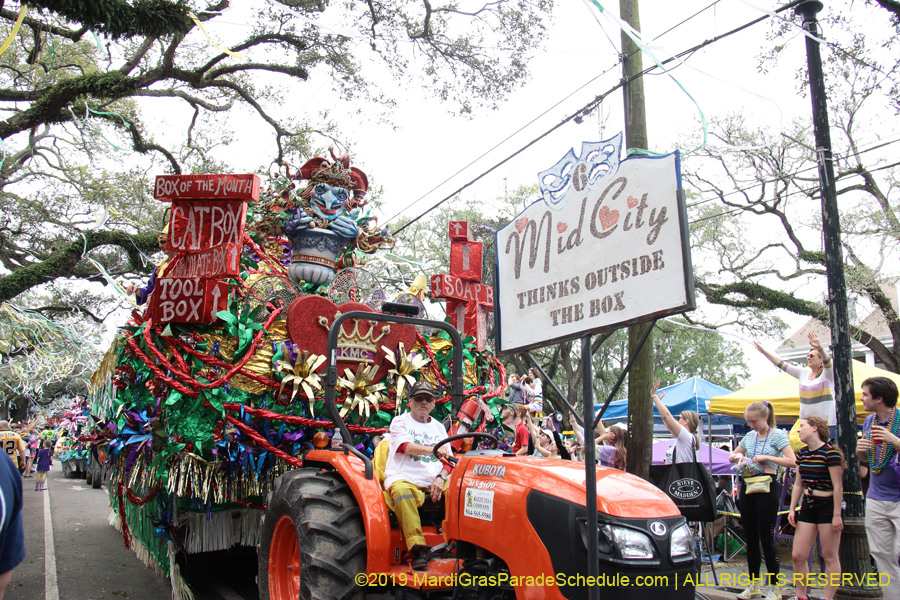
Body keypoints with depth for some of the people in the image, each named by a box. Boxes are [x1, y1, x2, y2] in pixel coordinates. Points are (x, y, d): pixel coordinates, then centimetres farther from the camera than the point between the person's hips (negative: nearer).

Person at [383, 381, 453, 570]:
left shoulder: (439, 427, 23)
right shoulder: (400, 421, 10)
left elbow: (448, 460, 15)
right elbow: (405, 446, -11)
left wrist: (441, 478, -8)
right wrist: (432, 449, -29)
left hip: (435, 481, 4)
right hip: (405, 477, -4)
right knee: (401, 491, -38)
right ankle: (418, 549, -40)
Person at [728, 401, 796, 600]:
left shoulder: (778, 435, -5)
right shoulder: (749, 436, 12)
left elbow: (791, 461, -15)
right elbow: (732, 456, 24)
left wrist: (766, 457, -19)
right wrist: (737, 456, 2)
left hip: (767, 488, -6)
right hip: (747, 486, 6)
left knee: (766, 538, -3)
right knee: (751, 538, 10)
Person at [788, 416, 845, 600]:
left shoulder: (830, 452, -13)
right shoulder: (802, 453, 9)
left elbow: (838, 486, -15)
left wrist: (837, 514, -17)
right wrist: (792, 509, 9)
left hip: (828, 505, -7)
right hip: (808, 506, 7)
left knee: (829, 556, 2)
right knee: (797, 555, 5)